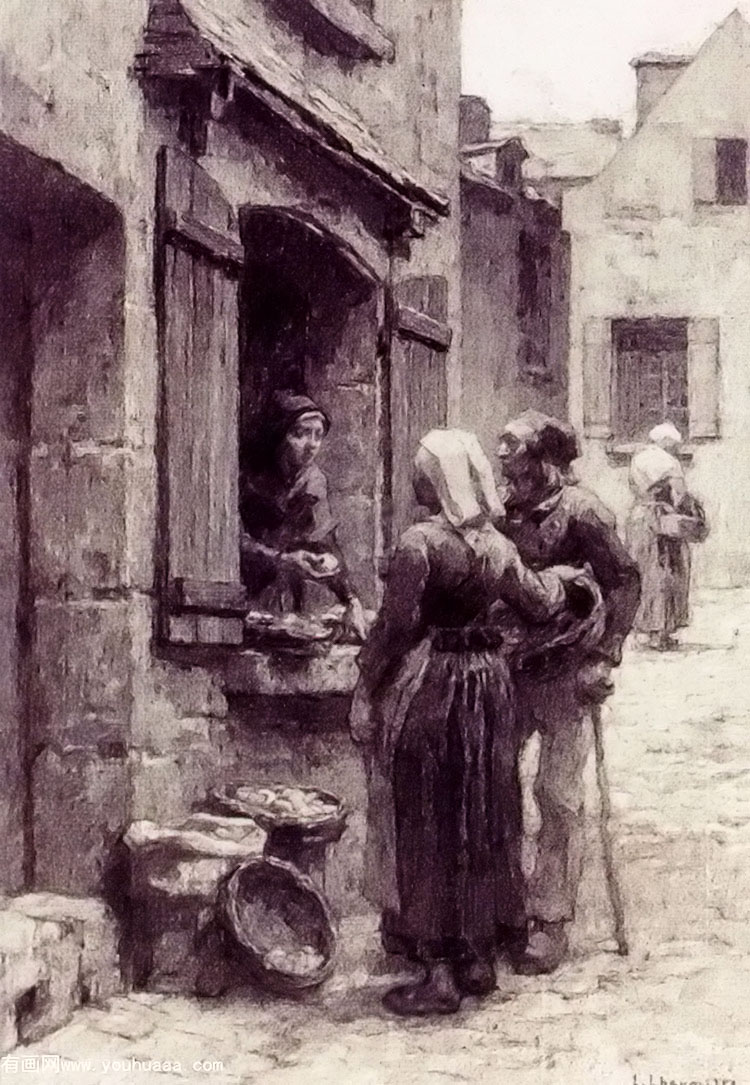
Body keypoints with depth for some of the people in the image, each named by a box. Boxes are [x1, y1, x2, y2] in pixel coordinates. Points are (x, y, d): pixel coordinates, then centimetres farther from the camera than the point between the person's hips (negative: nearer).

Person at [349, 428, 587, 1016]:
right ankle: (479, 956, 24)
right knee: (480, 819, 15)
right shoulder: (500, 547, 3)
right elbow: (540, 604, 17)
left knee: (426, 824, 2)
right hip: (487, 684, 6)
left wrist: (366, 692, -7)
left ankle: (440, 973, 6)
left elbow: (396, 627, -15)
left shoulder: (421, 542, -15)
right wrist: (557, 575, 38)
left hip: (426, 691, -6)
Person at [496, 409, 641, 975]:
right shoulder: (507, 509, 5)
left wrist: (604, 657, -16)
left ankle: (550, 920, 10)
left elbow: (624, 580, -12)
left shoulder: (580, 511, -12)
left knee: (558, 796, 0)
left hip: (565, 673, -6)